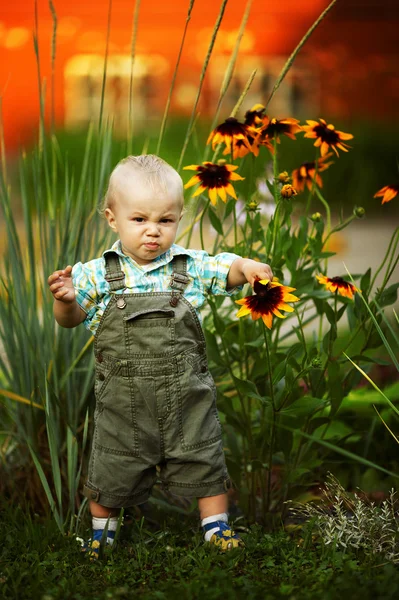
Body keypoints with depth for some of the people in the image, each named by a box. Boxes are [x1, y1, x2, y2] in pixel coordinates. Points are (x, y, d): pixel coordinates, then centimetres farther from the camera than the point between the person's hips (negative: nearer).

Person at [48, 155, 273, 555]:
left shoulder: (190, 267, -2)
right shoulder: (98, 274, -4)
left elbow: (225, 270, 0)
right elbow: (71, 319, -1)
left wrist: (246, 266, -23)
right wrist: (65, 299, -24)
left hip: (187, 397, 0)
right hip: (122, 399, 0)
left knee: (203, 463, 9)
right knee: (111, 472, 14)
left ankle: (217, 530, 26)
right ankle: (101, 534, 35)